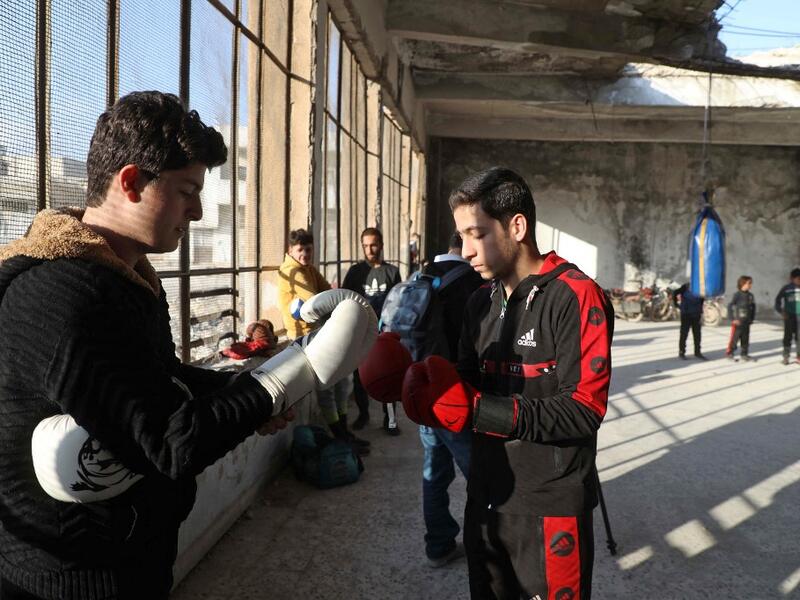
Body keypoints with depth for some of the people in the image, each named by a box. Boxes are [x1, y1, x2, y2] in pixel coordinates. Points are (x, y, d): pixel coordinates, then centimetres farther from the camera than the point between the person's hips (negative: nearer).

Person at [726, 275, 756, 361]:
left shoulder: (750, 296, 6)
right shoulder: (737, 295, -12)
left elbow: (753, 308, 16)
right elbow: (730, 307, -13)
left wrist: (752, 318, 9)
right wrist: (733, 319, -15)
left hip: (747, 322, 6)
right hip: (738, 321, -6)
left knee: (745, 339, 11)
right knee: (735, 338, -1)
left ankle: (744, 354, 21)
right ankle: (729, 353, 11)